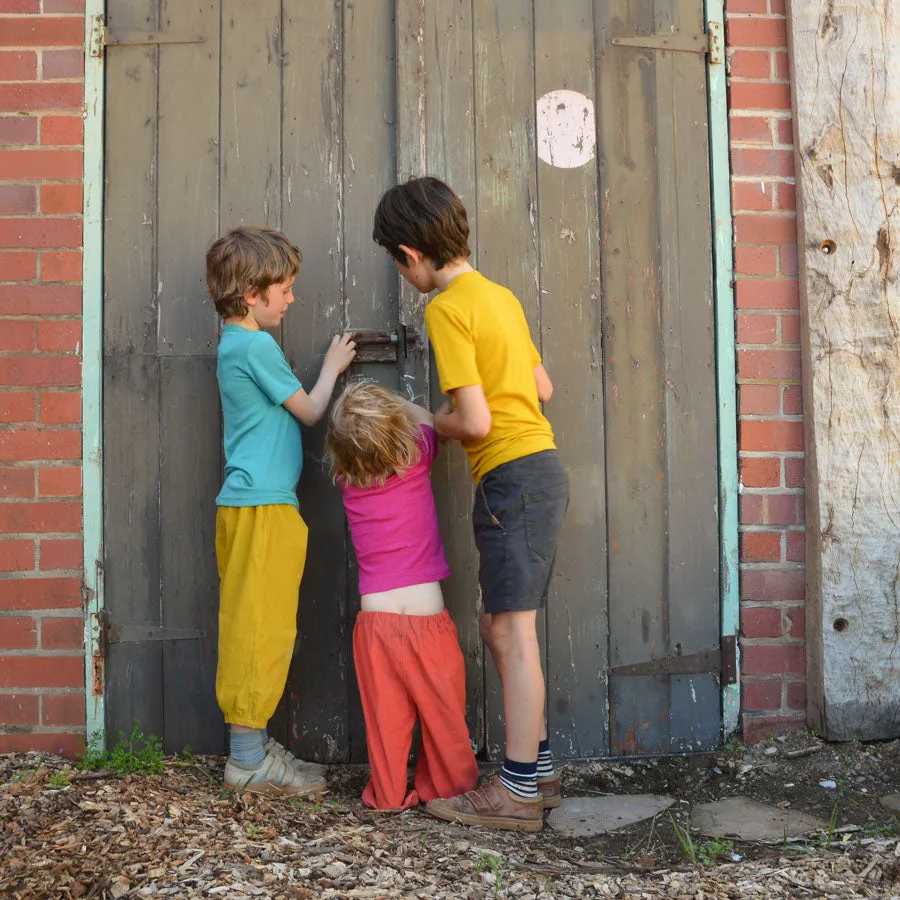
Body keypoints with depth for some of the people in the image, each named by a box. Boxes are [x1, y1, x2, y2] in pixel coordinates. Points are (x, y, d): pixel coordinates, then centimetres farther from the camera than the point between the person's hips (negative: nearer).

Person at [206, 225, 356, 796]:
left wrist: (331, 367, 18)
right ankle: (249, 759, 2)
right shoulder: (257, 346, -13)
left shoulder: (235, 345, 18)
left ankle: (252, 747, 19)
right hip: (264, 506, -10)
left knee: (253, 627, 12)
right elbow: (310, 411, -4)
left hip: (248, 503, 10)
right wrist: (332, 367, 11)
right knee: (261, 627, -5)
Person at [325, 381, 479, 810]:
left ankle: (388, 794, 20)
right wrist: (389, 402, 28)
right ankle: (448, 787, 22)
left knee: (385, 718, 10)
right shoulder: (417, 454, -2)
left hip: (374, 619, 2)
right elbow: (428, 420, 21)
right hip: (426, 616, -2)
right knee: (443, 713, 11)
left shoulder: (345, 475, 3)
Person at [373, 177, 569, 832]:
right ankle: (539, 767, 21)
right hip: (540, 466, 9)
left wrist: (431, 424, 3)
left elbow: (473, 421, -16)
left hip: (513, 476, -9)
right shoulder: (500, 295, 16)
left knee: (512, 629, -6)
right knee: (501, 627, 14)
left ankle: (518, 792, 1)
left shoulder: (446, 310, -11)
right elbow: (542, 386, 21)